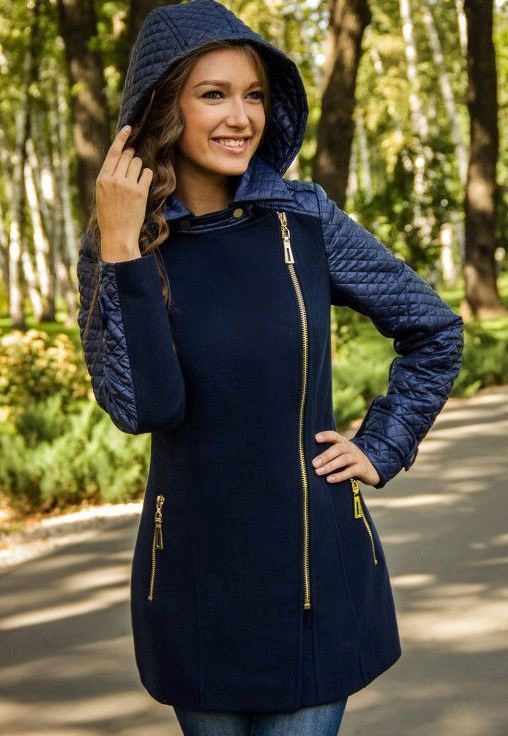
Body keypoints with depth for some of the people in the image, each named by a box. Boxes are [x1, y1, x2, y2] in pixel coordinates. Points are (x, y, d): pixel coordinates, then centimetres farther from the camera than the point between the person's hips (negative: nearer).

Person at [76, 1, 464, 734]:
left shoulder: (305, 218, -5)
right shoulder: (117, 246, -5)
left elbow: (434, 331, 6)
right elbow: (142, 407, -19)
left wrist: (381, 450, 0)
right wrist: (121, 249, -21)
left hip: (317, 568, 0)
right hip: (196, 579, 1)